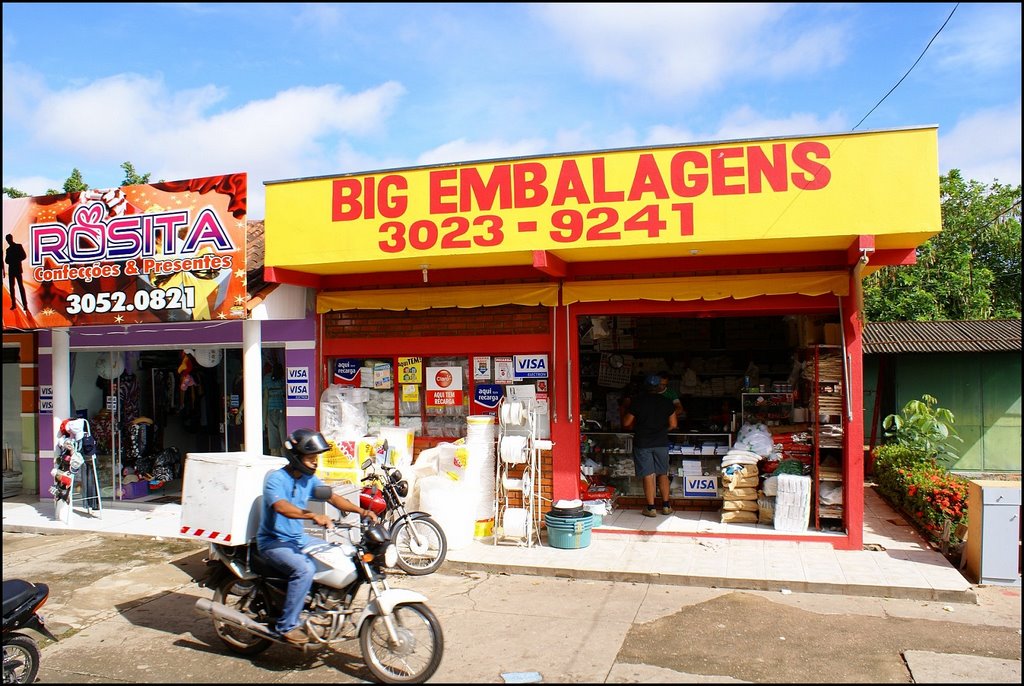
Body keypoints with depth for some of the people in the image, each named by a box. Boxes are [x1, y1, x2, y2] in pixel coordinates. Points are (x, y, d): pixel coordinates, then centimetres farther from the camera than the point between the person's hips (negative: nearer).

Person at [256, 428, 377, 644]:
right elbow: (281, 507, -36)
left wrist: (360, 511, -17)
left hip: (299, 537, 8)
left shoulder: (309, 479, 5)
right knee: (304, 569, -31)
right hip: (273, 541, -8)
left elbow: (332, 497, -2)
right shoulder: (276, 479, -18)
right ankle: (287, 626, -18)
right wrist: (314, 516, -49)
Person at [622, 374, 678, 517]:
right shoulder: (667, 402, 0)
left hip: (642, 443, -2)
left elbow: (626, 423, -4)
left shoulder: (637, 401, -6)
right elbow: (673, 425, 1)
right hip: (661, 442, 2)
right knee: (662, 474, 13)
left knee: (648, 475, 2)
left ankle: (650, 508, 5)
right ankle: (666, 506, 16)